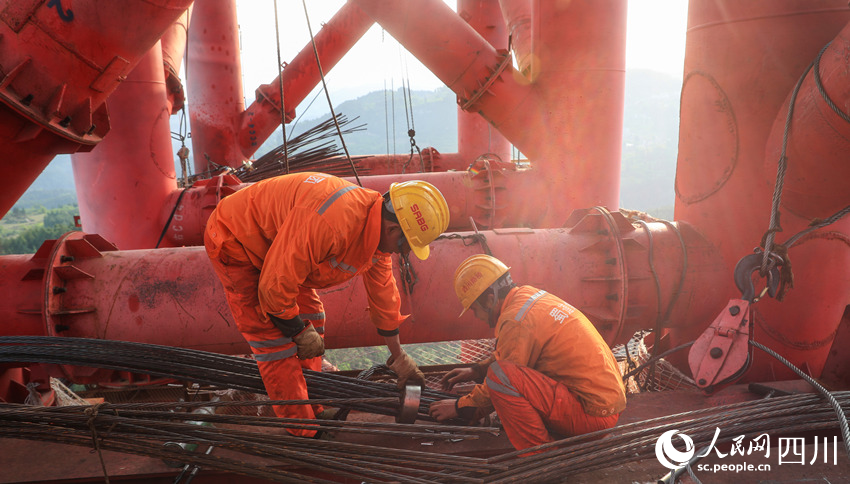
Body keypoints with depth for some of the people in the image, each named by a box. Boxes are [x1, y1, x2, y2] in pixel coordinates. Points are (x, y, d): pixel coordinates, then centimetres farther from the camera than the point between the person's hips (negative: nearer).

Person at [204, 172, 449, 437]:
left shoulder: (376, 229, -9)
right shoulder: (329, 222, -40)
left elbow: (383, 293, 4)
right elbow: (275, 285, -31)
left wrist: (398, 357, 13)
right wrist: (301, 333, -14)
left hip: (274, 243, 9)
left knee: (311, 321, 9)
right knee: (277, 342, -11)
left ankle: (314, 413, 23)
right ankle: (304, 437, 1)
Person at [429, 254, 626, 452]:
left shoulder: (517, 320, -19)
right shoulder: (528, 295, 8)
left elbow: (501, 383, -9)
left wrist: (461, 406, 4)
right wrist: (477, 370, 24)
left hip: (595, 414, -10)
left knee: (500, 374, -22)